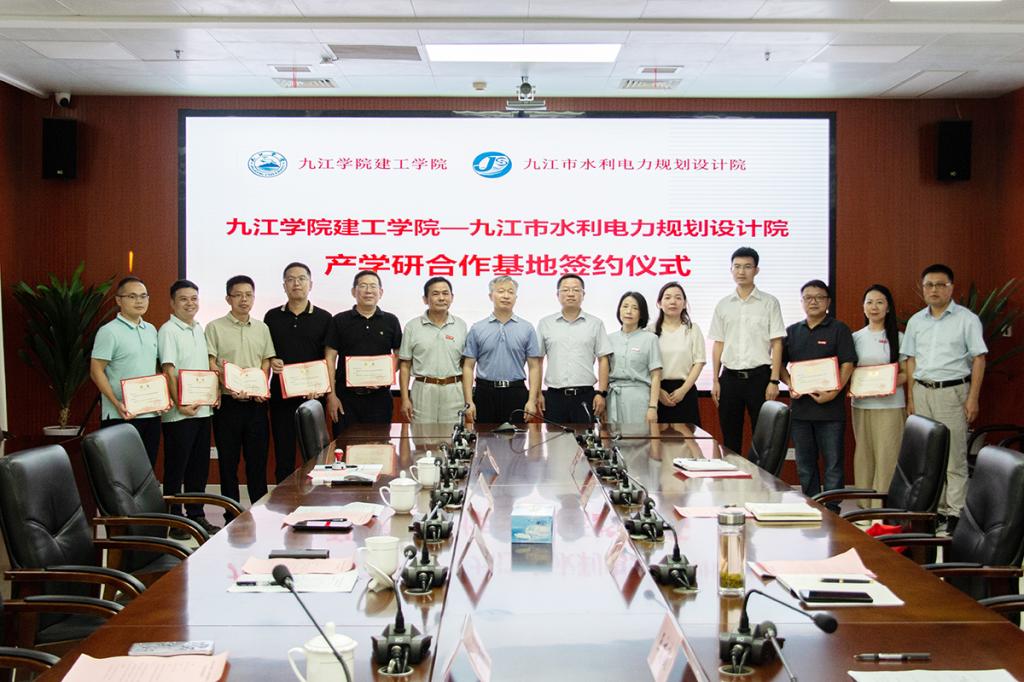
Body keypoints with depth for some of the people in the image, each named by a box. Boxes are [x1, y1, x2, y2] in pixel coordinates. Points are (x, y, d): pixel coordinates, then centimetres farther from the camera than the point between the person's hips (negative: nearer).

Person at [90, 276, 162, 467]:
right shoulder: (109, 331, -7)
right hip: (122, 416, -6)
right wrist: (117, 404, -20)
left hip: (152, 414, 6)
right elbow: (96, 372, -10)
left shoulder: (151, 330, 13)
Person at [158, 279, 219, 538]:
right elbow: (168, 370, -14)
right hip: (180, 413, -7)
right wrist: (179, 404, -19)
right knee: (176, 468, 1)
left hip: (203, 408, 7)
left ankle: (196, 515, 22)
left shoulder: (199, 329, 14)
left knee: (199, 467, 12)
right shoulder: (168, 330, -8)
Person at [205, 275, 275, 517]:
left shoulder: (262, 329, 12)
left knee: (258, 460, 7)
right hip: (228, 403, -3)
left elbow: (266, 362, 12)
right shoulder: (215, 327, 1)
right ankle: (232, 516, 12)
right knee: (228, 462, 4)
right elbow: (210, 365, -5)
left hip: (256, 404, 3)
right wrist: (229, 385, -20)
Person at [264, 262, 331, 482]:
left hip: (312, 395, -2)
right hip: (281, 395, 2)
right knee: (283, 455, 5)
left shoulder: (323, 318, 5)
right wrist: (271, 362, -7)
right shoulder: (272, 317, 10)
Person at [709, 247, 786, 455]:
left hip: (759, 376, -3)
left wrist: (774, 381, -9)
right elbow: (718, 344, 10)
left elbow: (777, 344, -3)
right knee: (730, 438, 8)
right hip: (730, 377, 3)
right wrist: (715, 381, 5)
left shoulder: (769, 303, 0)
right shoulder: (723, 305, 8)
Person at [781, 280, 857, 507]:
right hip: (800, 406, 5)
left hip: (830, 408, -4)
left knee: (832, 463, -1)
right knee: (805, 465, 10)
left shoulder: (839, 329, 1)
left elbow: (848, 364, -7)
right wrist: (790, 385, -2)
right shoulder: (792, 331, 14)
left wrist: (833, 392, -17)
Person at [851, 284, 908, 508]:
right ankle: (864, 504, 13)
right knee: (864, 454, 6)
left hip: (890, 404, -3)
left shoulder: (898, 338, 2)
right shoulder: (856, 338, 11)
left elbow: (907, 372, 1)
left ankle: (884, 504, -2)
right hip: (861, 404, 3)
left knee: (887, 455, -6)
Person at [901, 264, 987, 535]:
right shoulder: (916, 321, 11)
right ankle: (934, 507, 14)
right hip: (922, 391, 4)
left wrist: (973, 398, -8)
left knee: (954, 456, -3)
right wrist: (910, 397, 9)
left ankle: (955, 512, 2)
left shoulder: (966, 319, -2)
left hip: (952, 392, -4)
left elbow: (979, 359, -2)